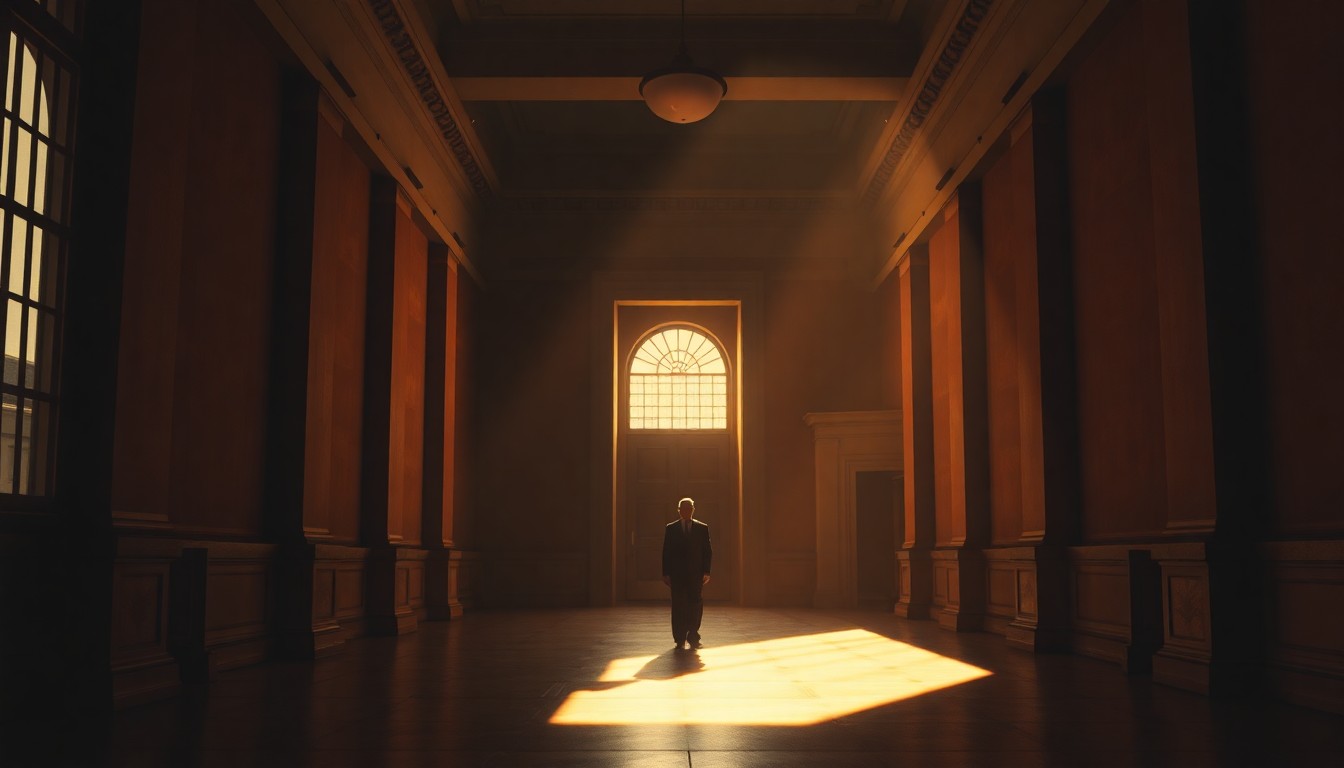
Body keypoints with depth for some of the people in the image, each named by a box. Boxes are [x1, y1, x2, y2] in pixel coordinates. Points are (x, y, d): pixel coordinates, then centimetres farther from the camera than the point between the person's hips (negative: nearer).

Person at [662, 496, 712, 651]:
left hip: (696, 573, 0)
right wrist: (666, 573, -2)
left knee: (695, 604, -3)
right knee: (678, 605, 0)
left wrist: (706, 572, -4)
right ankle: (680, 639, 6)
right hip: (677, 574, 0)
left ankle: (693, 636, 9)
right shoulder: (671, 528, 6)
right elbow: (666, 552, 4)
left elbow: (708, 551, 5)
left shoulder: (702, 528, 7)